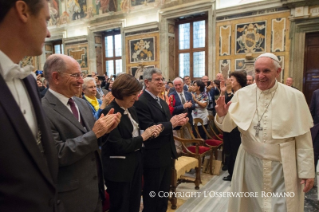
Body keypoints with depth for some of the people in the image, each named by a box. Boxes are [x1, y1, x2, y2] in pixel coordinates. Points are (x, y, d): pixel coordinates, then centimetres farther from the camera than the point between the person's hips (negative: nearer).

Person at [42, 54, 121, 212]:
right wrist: (94, 133, -22)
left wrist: (104, 130, -10)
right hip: (71, 195, -7)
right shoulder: (43, 111, -19)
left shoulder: (82, 103, 5)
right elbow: (57, 154, -24)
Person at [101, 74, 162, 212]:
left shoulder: (131, 109, 5)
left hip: (135, 164, 8)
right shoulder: (109, 113, -21)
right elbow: (119, 146, -25)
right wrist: (143, 137, -16)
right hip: (119, 169, -8)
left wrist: (150, 133, -8)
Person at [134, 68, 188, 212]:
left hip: (167, 154, 9)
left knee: (164, 192, 24)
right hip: (153, 156, -8)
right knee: (152, 193, 12)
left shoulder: (162, 102, 11)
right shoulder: (141, 102, -19)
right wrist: (171, 123, -19)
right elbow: (149, 129, -27)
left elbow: (167, 125, 10)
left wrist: (179, 121, -10)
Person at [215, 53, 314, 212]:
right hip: (250, 163, 2)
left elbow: (303, 138, -6)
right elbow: (228, 126, -3)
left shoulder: (294, 96, -9)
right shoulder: (242, 94, -5)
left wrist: (307, 171, -3)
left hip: (282, 166, -2)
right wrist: (222, 115, -25)